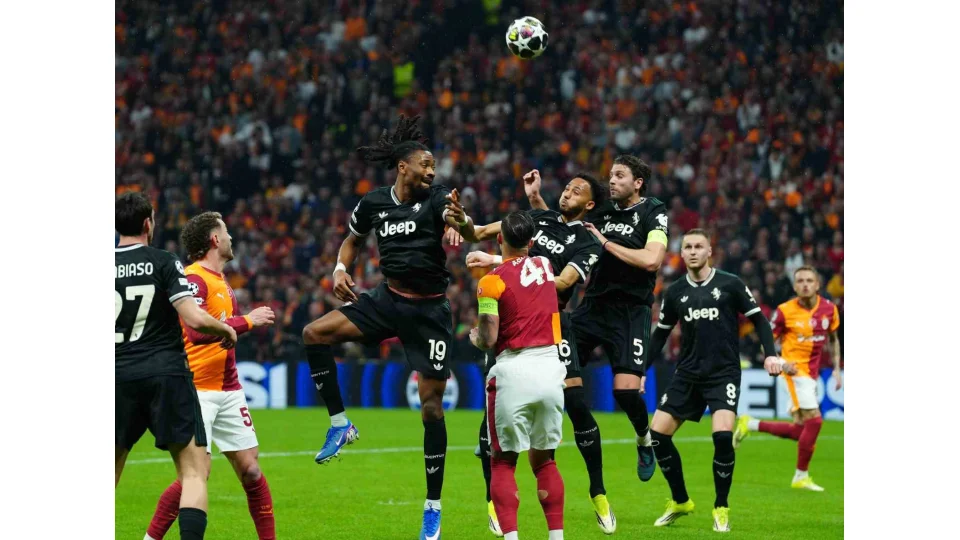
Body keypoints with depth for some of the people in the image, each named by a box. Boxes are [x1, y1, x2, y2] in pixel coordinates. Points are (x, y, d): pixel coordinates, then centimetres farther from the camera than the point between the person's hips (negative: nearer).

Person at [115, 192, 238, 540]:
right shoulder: (165, 263, -5)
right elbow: (194, 319, -14)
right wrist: (226, 329, 5)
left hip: (119, 378, 3)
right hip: (167, 374, -3)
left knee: (109, 471, 15)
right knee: (194, 471, 0)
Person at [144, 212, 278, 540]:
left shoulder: (221, 281, 15)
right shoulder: (194, 279, -13)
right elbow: (197, 331, -25)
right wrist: (248, 321, -20)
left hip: (227, 391, 8)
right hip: (197, 391, -8)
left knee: (250, 469, 5)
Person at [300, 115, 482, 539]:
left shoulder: (437, 199, -11)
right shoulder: (374, 203, 1)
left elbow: (469, 233, -30)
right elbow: (353, 240, 20)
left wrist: (462, 223, -54)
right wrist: (340, 269, -1)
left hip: (429, 311, -4)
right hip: (388, 300, 4)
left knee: (431, 407, -4)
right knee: (314, 333, -16)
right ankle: (340, 424, -5)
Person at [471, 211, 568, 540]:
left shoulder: (492, 281, -9)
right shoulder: (545, 266, 7)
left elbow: (488, 341, -8)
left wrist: (475, 337, 12)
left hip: (514, 371, -4)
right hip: (551, 368, 5)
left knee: (503, 463, 4)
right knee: (544, 460, 15)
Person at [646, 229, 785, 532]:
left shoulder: (730, 285, -4)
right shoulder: (675, 292, 6)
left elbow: (757, 319, 2)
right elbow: (661, 334, 16)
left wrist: (771, 354, -11)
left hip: (724, 374, -4)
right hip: (687, 375, 4)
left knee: (722, 435, -23)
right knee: (658, 433, -4)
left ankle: (721, 509, -3)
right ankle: (680, 502, 16)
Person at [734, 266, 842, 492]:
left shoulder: (829, 309, 2)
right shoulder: (785, 311, -11)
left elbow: (833, 339, 17)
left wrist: (836, 369, 11)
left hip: (812, 374, 6)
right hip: (796, 370, -6)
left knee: (799, 431, 7)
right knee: (814, 420, -16)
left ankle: (750, 425, 26)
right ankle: (801, 477, -3)